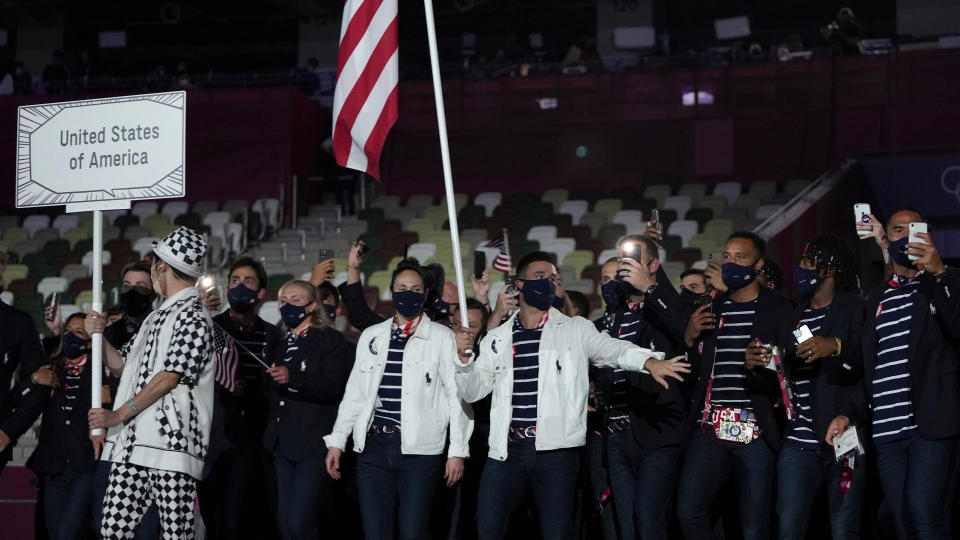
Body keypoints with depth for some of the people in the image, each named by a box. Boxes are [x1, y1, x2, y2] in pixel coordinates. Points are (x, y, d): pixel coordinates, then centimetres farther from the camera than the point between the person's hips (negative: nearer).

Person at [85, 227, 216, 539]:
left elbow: (168, 378, -14)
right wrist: (99, 337, 8)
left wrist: (118, 415, -11)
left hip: (171, 442, -9)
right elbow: (121, 365, 27)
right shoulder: (158, 316, 24)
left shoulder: (193, 317, -6)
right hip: (131, 443, 9)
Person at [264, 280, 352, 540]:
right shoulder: (282, 344, 20)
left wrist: (292, 378, -28)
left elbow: (334, 387, -17)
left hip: (313, 444, -7)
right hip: (283, 445, 7)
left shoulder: (331, 340, -2)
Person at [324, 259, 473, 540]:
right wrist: (337, 441, 12)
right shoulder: (371, 336, 14)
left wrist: (457, 451, -5)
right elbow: (355, 393, 18)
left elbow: (457, 396, 0)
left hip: (420, 450, -3)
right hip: (373, 446, 3)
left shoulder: (442, 338, 3)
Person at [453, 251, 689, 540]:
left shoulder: (575, 330, 6)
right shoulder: (497, 339, 14)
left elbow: (612, 349, -11)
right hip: (506, 449, 2)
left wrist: (649, 361, -30)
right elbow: (473, 391, 15)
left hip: (555, 450, -2)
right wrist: (465, 358, -4)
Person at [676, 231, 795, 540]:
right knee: (688, 512, -7)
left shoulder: (780, 310, 3)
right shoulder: (711, 309, 16)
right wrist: (689, 338, 0)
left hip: (756, 432, -4)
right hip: (710, 428, 4)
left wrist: (757, 366, -22)